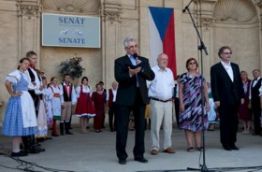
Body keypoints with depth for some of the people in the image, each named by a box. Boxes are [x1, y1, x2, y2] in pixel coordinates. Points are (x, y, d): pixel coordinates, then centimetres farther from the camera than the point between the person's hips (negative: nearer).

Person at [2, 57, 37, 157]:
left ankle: (17, 148, 19)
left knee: (22, 125, 12)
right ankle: (15, 151, -2)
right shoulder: (16, 73, -12)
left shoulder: (24, 74, 16)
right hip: (19, 101, -10)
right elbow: (7, 83, -28)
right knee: (18, 125, -7)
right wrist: (12, 94, -19)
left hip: (25, 101, 10)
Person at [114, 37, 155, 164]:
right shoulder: (120, 61, 2)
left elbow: (151, 76, 3)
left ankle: (139, 154, 19)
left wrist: (141, 68, -11)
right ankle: (121, 155, 9)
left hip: (140, 97, 4)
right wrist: (130, 74, -29)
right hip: (125, 98, -4)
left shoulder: (144, 60, 14)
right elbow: (118, 77, -13)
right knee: (122, 127, -1)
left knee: (140, 127, 8)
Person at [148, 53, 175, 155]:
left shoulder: (169, 72, 15)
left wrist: (172, 96, 14)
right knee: (156, 125, -5)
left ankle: (167, 146, 15)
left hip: (168, 102, 5)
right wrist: (150, 96, -7)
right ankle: (155, 147, 3)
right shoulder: (152, 71, -4)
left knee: (168, 125, 7)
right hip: (157, 102, -5)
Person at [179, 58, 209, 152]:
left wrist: (207, 102, 2)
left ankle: (198, 145, 10)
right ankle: (190, 145, -1)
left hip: (199, 103, 2)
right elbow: (180, 91, 0)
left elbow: (205, 90, 9)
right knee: (188, 124, -4)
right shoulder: (183, 77, 3)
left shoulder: (201, 77, 10)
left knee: (198, 124, 4)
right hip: (187, 103, -2)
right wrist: (181, 103, -8)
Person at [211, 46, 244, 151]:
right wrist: (216, 99, -13)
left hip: (235, 99, 5)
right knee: (225, 122, 2)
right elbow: (214, 85, -7)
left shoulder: (235, 66, 13)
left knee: (234, 122, 7)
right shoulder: (215, 68, -3)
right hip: (223, 100, -5)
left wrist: (242, 96, 8)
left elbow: (239, 82, 13)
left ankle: (232, 142, 17)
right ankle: (225, 143, 12)